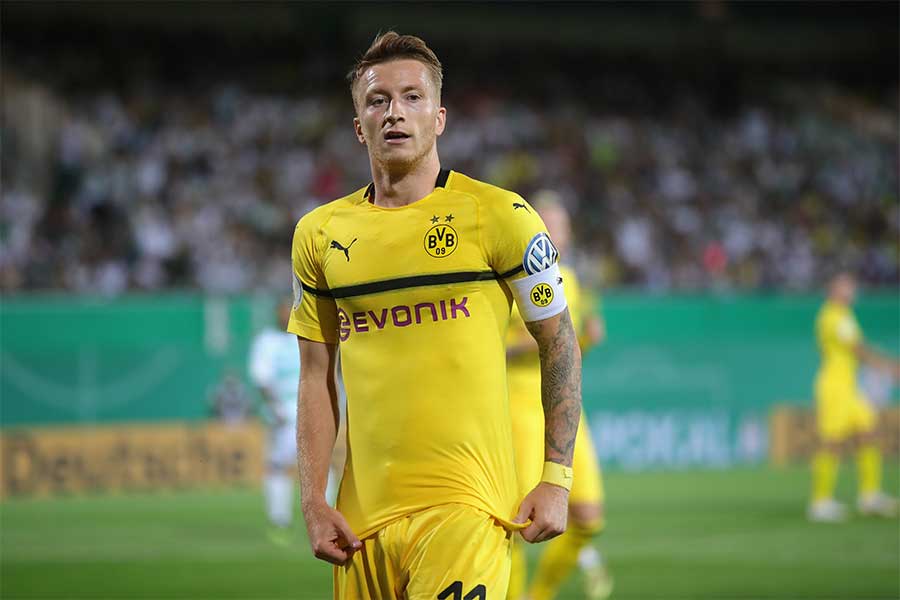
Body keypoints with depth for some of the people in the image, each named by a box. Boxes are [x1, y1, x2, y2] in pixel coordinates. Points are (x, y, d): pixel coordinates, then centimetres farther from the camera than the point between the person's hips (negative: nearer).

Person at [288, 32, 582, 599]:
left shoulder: (499, 216, 0)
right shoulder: (321, 233, 11)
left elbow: (560, 343, 4)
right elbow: (317, 376, 15)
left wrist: (557, 479, -2)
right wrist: (314, 500, 5)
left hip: (465, 507, -4)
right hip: (364, 511, 4)